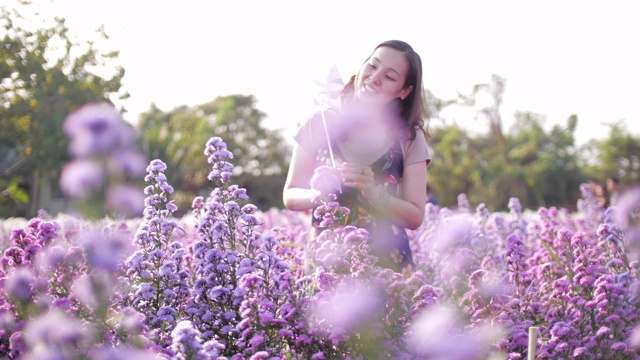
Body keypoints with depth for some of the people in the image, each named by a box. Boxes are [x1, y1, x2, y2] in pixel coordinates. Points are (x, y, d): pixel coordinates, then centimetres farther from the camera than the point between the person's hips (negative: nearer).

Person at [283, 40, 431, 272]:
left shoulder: (409, 138, 3)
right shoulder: (321, 125, 2)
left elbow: (415, 217, 1)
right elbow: (290, 196, 6)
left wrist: (373, 192, -15)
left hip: (387, 264, 0)